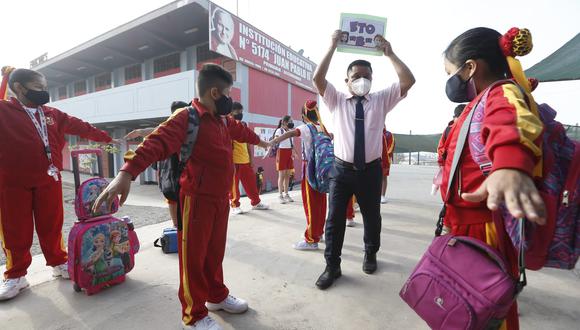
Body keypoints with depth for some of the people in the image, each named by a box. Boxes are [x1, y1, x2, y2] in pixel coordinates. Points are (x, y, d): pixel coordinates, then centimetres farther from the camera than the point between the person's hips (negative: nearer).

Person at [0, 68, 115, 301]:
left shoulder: (53, 114, 12)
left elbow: (81, 127, 17)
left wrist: (107, 139, 19)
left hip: (49, 180, 3)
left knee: (51, 226, 11)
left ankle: (59, 263, 25)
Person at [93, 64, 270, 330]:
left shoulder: (223, 120, 13)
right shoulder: (187, 118, -14)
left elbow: (241, 130, 33)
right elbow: (158, 142, -29)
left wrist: (259, 141, 52)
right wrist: (127, 173, -43)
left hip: (221, 198, 8)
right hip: (196, 199, -8)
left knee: (215, 251, 20)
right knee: (193, 256, 5)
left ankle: (217, 296, 39)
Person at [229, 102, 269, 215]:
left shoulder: (244, 125, 14)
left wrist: (250, 159, 15)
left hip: (245, 160, 7)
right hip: (234, 161, -7)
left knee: (251, 182, 13)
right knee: (234, 184, 3)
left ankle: (256, 202, 26)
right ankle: (235, 206, 15)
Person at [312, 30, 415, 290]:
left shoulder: (381, 100, 9)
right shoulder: (337, 100, 5)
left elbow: (408, 81, -1)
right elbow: (318, 78, -7)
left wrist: (389, 53, -2)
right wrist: (333, 46, -6)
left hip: (371, 169, 2)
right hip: (342, 169, -1)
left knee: (372, 216, 16)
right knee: (334, 219, 1)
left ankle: (370, 255, 41)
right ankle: (332, 266, 17)